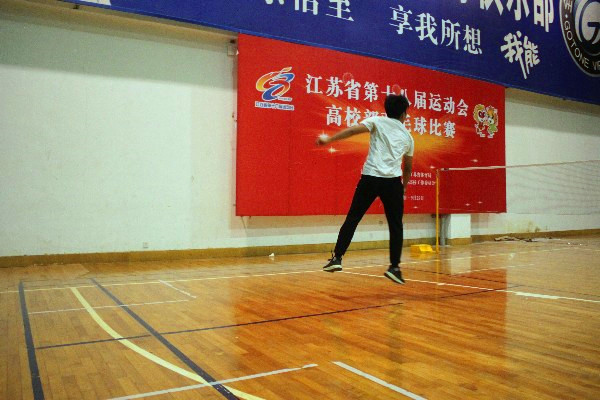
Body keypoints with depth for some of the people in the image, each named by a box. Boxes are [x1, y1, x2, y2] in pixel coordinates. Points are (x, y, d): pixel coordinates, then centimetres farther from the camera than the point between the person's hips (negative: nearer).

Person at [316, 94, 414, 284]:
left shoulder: (377, 121, 10)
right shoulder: (408, 136, 19)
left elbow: (353, 130, -8)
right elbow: (408, 168, 27)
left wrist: (329, 139, -9)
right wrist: (403, 187, 42)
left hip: (370, 178, -1)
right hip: (393, 181, 1)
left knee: (352, 219, 7)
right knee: (395, 226, 11)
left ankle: (337, 258, 5)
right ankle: (394, 267, 8)